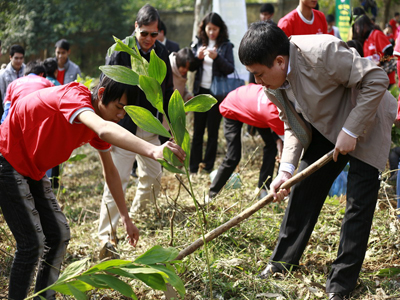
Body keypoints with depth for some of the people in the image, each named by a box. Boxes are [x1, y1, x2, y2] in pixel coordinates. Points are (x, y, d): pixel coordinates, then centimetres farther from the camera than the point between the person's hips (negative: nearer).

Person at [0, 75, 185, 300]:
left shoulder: (95, 120, 0)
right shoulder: (73, 95, -27)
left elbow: (110, 172, 10)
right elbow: (105, 130, -50)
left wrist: (126, 218, 11)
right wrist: (152, 151, -62)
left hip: (32, 170, 9)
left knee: (59, 235, 7)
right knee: (33, 243, -12)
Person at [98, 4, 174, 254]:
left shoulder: (162, 53, 5)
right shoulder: (120, 52, -11)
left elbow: (168, 92, 15)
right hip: (124, 127, -6)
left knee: (153, 177, 13)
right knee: (118, 179, -10)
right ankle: (107, 236, -6)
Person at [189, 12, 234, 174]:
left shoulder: (226, 45, -1)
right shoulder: (198, 43, 6)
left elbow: (230, 69, -8)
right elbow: (191, 67, 7)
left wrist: (217, 57, -22)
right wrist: (197, 57, -13)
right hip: (200, 91, 2)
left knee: (213, 130, 2)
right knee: (198, 129, 5)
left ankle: (208, 166, 8)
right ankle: (193, 166, 7)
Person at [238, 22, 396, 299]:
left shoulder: (321, 52, -35)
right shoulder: (273, 86, -11)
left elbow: (377, 80, -30)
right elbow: (295, 126, -1)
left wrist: (351, 130, -29)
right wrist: (286, 169, -16)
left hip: (366, 123, -7)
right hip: (327, 128, 7)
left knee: (359, 201, -7)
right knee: (303, 188, 7)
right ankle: (283, 262, 23)